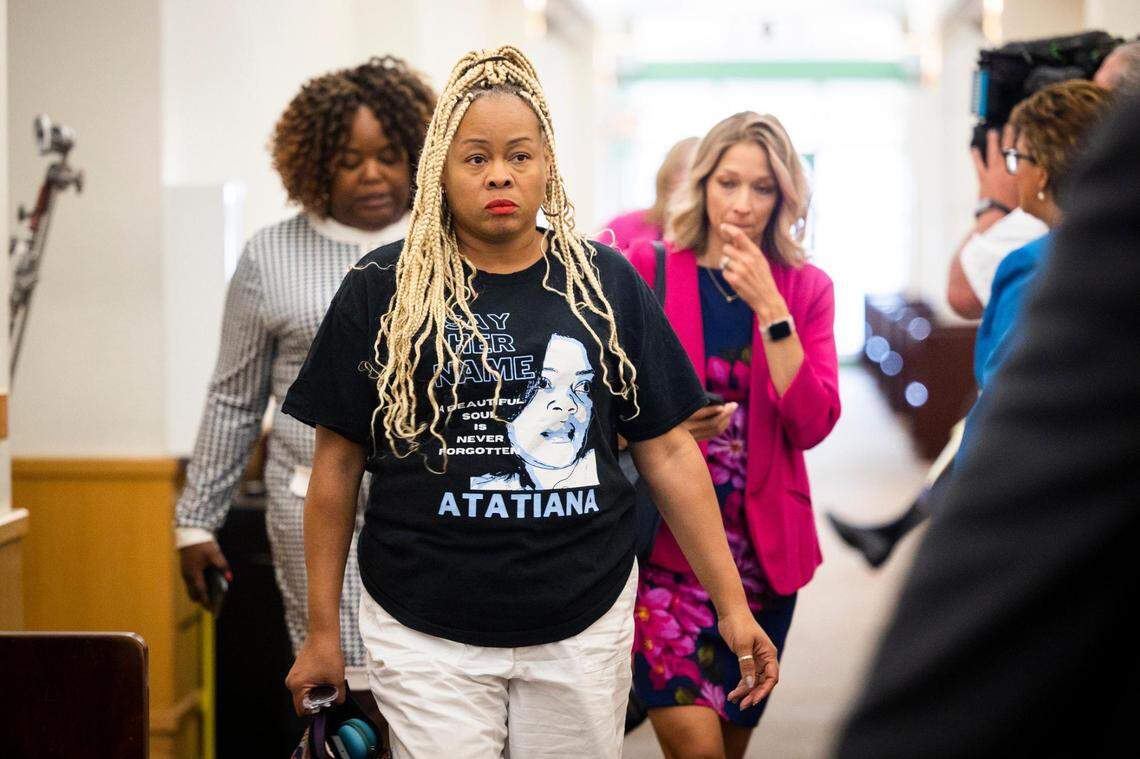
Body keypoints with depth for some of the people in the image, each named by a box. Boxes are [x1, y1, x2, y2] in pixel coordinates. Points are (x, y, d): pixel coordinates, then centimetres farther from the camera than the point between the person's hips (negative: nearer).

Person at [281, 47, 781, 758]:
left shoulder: (606, 282, 4)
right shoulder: (382, 290, -1)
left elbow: (669, 451, 6)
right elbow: (338, 464, 4)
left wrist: (733, 605, 3)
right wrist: (323, 631, 4)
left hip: (586, 624, 2)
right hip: (427, 637, -2)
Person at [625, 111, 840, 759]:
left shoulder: (806, 288, 3)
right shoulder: (646, 270, -3)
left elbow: (812, 425, -8)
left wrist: (769, 308, -16)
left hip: (762, 546, 3)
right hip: (665, 540, -3)